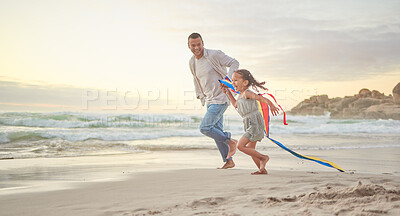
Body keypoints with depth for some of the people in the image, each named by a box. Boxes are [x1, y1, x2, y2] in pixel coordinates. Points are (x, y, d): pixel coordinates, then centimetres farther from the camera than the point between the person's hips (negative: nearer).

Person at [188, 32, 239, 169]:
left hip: (220, 99, -8)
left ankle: (230, 141, 4)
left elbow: (234, 63, -11)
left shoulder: (214, 55, -15)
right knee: (217, 132, 9)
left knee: (204, 128, -15)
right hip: (209, 101, 8)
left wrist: (228, 78, -26)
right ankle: (228, 161, 17)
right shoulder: (192, 62, 7)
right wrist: (199, 95, 25)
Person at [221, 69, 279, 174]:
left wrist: (271, 105, -46)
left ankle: (263, 157, -5)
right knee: (250, 149, 14)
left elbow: (261, 98, -28)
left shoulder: (247, 93, -13)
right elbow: (236, 105, 36)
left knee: (240, 145, -15)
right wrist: (228, 92, 31)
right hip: (250, 126, 10)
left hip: (255, 123, -10)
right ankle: (262, 169, 22)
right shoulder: (240, 95, 16)